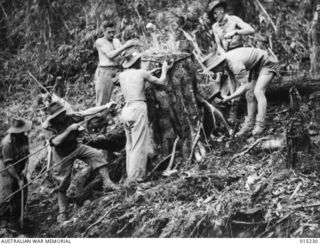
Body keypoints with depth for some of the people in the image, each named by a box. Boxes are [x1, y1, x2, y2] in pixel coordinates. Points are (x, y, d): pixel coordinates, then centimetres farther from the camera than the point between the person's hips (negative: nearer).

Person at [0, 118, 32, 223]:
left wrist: (25, 168, -14)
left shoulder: (24, 138, -5)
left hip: (20, 172, 7)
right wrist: (18, 180, -27)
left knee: (22, 196, 10)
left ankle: (15, 218, 26)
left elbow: (26, 154, 3)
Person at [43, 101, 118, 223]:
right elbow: (56, 141, -38)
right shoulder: (50, 127, -22)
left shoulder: (69, 118, -14)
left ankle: (107, 182, -16)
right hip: (63, 155, -3)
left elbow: (88, 112, -16)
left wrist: (106, 106, -20)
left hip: (76, 147, 3)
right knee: (62, 185, 3)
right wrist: (69, 129, -38)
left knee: (97, 154, -20)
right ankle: (62, 212, 15)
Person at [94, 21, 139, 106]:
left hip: (117, 72, 5)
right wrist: (125, 46, -18)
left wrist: (131, 45, -10)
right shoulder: (99, 42, -1)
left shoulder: (116, 41, 18)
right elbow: (110, 55, -13)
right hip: (104, 72, -5)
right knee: (102, 103, -6)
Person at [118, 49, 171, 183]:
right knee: (139, 146, -4)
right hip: (138, 108, -6)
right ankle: (134, 178, -7)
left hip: (126, 110, 6)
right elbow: (162, 82, 9)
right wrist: (164, 70, 27)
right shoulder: (141, 73, -1)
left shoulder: (122, 75, 12)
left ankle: (130, 175, 14)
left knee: (130, 146, 12)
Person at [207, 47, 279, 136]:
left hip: (268, 63, -9)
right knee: (250, 94, 2)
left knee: (258, 92, -24)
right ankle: (249, 124, 9)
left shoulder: (235, 64, -35)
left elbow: (245, 87, -33)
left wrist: (229, 98, -29)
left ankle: (260, 125, -23)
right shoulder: (225, 61, -7)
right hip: (257, 66, 9)